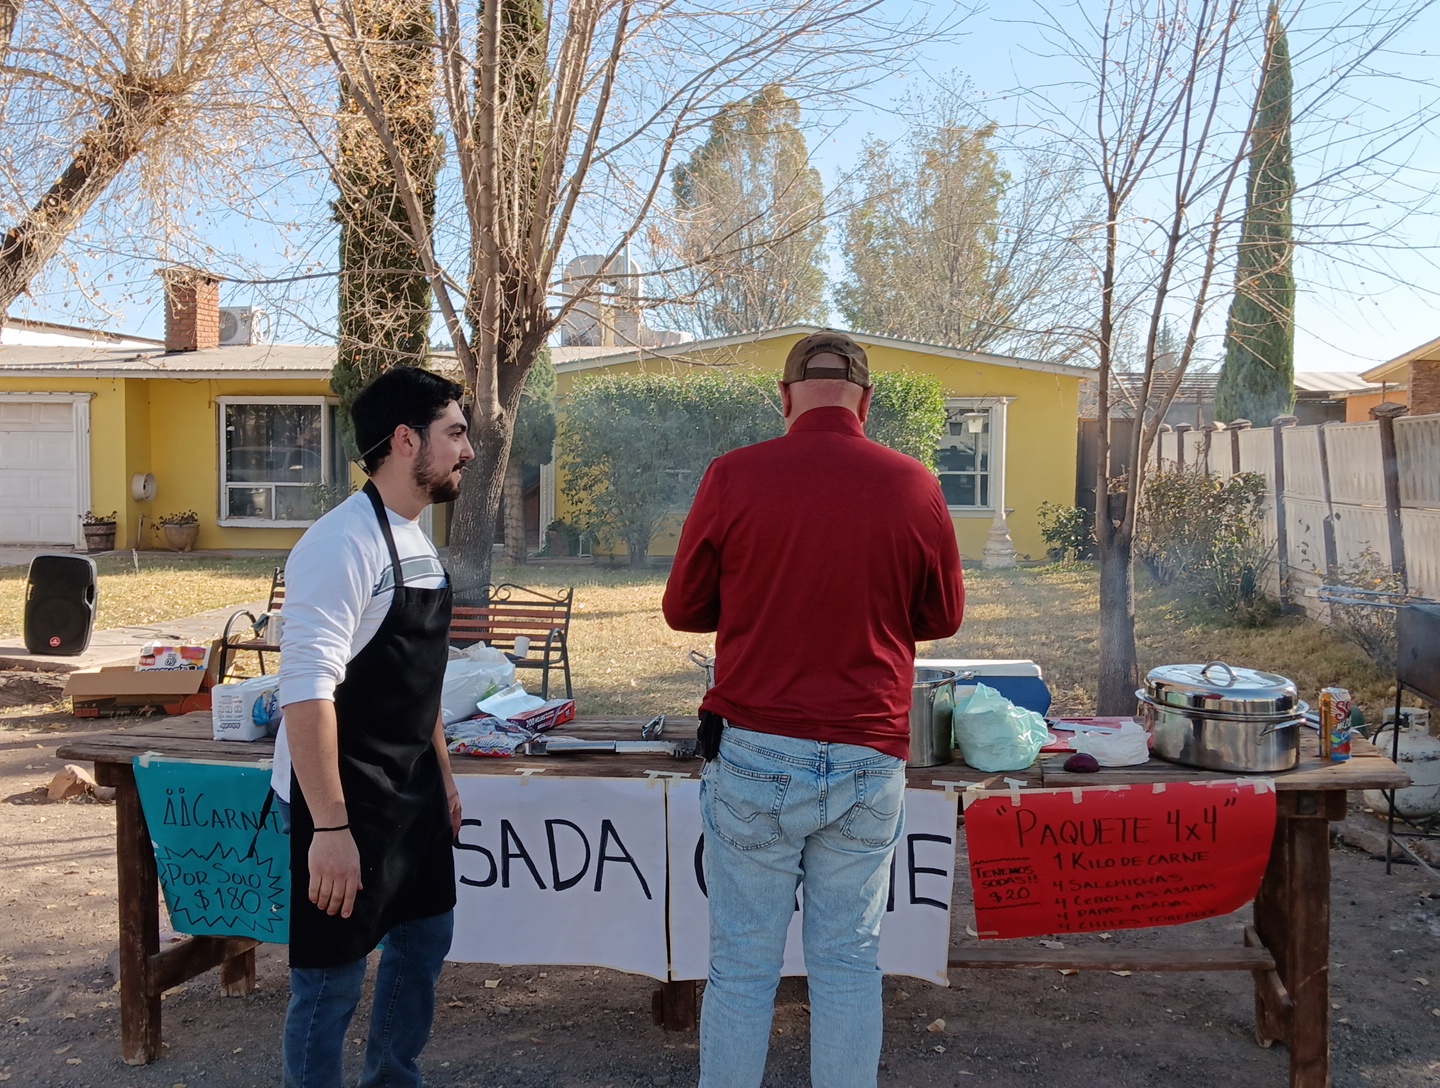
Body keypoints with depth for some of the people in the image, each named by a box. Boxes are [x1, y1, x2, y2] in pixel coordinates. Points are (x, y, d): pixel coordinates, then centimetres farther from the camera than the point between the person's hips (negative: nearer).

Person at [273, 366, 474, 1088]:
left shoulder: (416, 541, 9)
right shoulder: (345, 543, -20)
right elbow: (305, 690, -25)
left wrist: (444, 778, 19)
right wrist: (329, 828, -26)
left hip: (411, 793, 10)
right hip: (343, 803, -9)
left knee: (425, 939, 21)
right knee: (332, 979, 4)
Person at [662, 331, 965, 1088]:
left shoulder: (733, 477, -6)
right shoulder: (914, 486, -2)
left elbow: (683, 608, 4)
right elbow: (942, 618, 9)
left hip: (756, 754, -1)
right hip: (869, 760, 2)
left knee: (742, 966, 10)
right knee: (849, 963, 13)